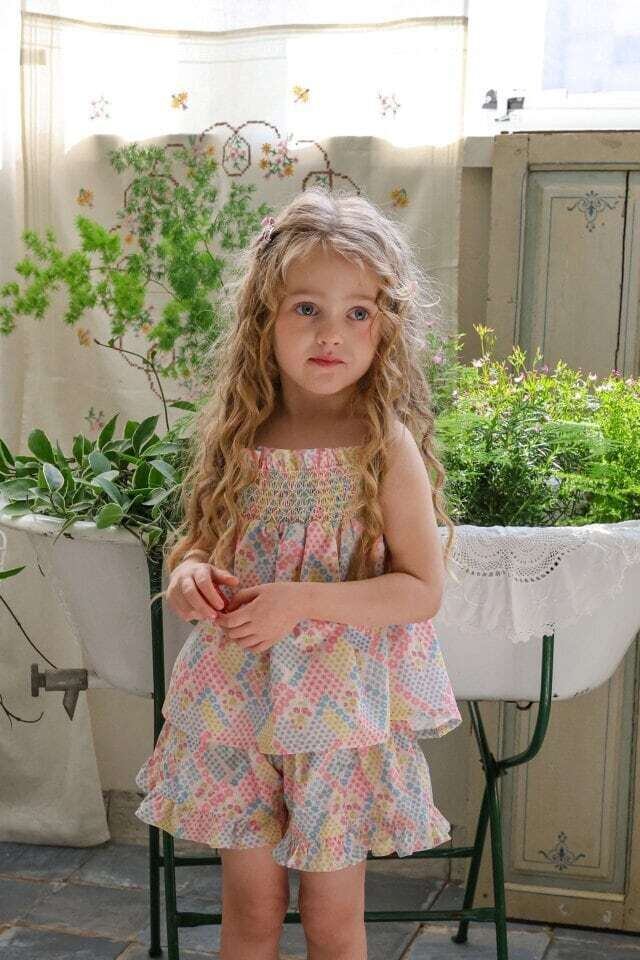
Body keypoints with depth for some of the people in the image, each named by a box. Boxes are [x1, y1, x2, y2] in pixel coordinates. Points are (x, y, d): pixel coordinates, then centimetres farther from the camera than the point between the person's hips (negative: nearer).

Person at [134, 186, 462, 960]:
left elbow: (422, 590, -13)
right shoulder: (235, 437, -1)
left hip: (340, 713, -3)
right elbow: (197, 540, 12)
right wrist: (190, 574, -12)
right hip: (235, 707, 3)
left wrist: (302, 602, -24)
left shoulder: (387, 446, -12)